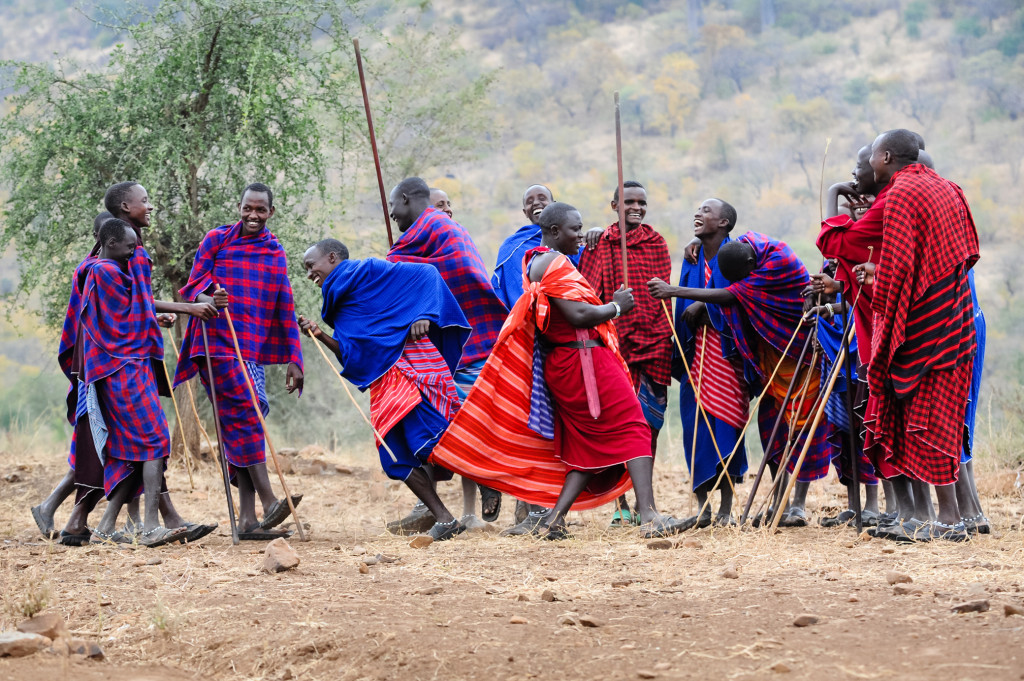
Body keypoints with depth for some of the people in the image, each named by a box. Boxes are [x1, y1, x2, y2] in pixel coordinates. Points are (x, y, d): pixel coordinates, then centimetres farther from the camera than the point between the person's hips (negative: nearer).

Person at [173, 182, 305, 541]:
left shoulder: (276, 253, 15)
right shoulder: (217, 239, 5)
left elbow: (285, 309, 13)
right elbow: (192, 287, 2)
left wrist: (293, 359, 8)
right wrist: (207, 299, -22)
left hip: (253, 348, 4)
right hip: (217, 342, -4)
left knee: (243, 423, 0)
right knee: (244, 413, -16)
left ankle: (247, 518, -3)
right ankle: (268, 501, -22)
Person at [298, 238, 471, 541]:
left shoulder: (369, 271, 4)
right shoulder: (338, 307, 25)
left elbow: (426, 273, 0)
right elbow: (352, 355, 16)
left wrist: (423, 315, -12)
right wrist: (321, 336, 4)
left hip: (411, 365, -8)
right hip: (383, 381, 8)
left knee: (426, 437, -21)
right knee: (395, 454, -2)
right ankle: (444, 519, -1)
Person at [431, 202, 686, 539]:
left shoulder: (535, 262, 18)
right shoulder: (555, 264, -14)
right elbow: (578, 315, -22)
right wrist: (617, 307, -7)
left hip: (558, 364, 10)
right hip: (583, 359, -10)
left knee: (588, 444, 12)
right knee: (630, 429, -9)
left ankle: (554, 519, 5)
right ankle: (649, 516, -18)